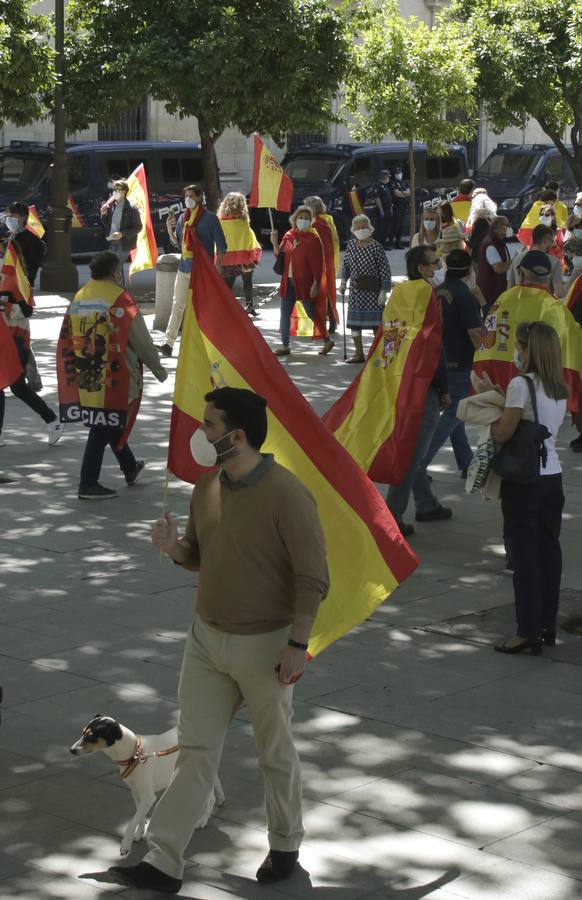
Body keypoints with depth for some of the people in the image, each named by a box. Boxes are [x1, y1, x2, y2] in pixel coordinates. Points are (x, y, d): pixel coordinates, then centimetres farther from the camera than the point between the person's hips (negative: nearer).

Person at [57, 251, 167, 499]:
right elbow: (141, 339, -9)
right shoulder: (119, 298, -13)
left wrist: (74, 371, 22)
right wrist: (157, 368, 5)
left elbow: (67, 338, 12)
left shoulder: (79, 297, 7)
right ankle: (88, 484, 0)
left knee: (110, 423, 20)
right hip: (114, 375, -7)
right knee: (105, 427, -1)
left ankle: (130, 469, 37)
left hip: (85, 376, 7)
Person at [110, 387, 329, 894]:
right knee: (194, 749, 6)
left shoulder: (286, 495, -19)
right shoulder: (207, 489, 3)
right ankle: (164, 862, 8)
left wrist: (297, 644, -19)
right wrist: (174, 547, -7)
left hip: (264, 645, -6)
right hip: (207, 638, 6)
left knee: (276, 753, 11)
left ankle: (285, 847, 31)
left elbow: (313, 578, -17)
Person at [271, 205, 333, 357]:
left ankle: (327, 341, 19)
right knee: (284, 314, 5)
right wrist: (275, 243, -6)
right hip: (289, 281, 6)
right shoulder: (289, 235, 8)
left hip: (306, 282, -6)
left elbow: (317, 264, -11)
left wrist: (315, 284, -17)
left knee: (312, 313, 2)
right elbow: (280, 255, 12)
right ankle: (284, 346, 13)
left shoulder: (313, 239, -9)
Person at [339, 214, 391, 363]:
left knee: (376, 323, -3)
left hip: (373, 291, -5)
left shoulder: (376, 248, -10)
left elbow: (385, 271, -10)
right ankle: (359, 353, 18)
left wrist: (383, 291, -13)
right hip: (356, 290, 5)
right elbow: (346, 264, 18)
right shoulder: (351, 245, 5)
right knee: (354, 322, 8)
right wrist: (343, 282, 7)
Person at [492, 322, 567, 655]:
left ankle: (528, 631, -1)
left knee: (524, 553, -2)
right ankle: (548, 624, 18)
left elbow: (503, 434, -14)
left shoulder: (521, 384, -14)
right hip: (553, 476, 7)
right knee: (549, 549, 12)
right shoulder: (560, 389, 8)